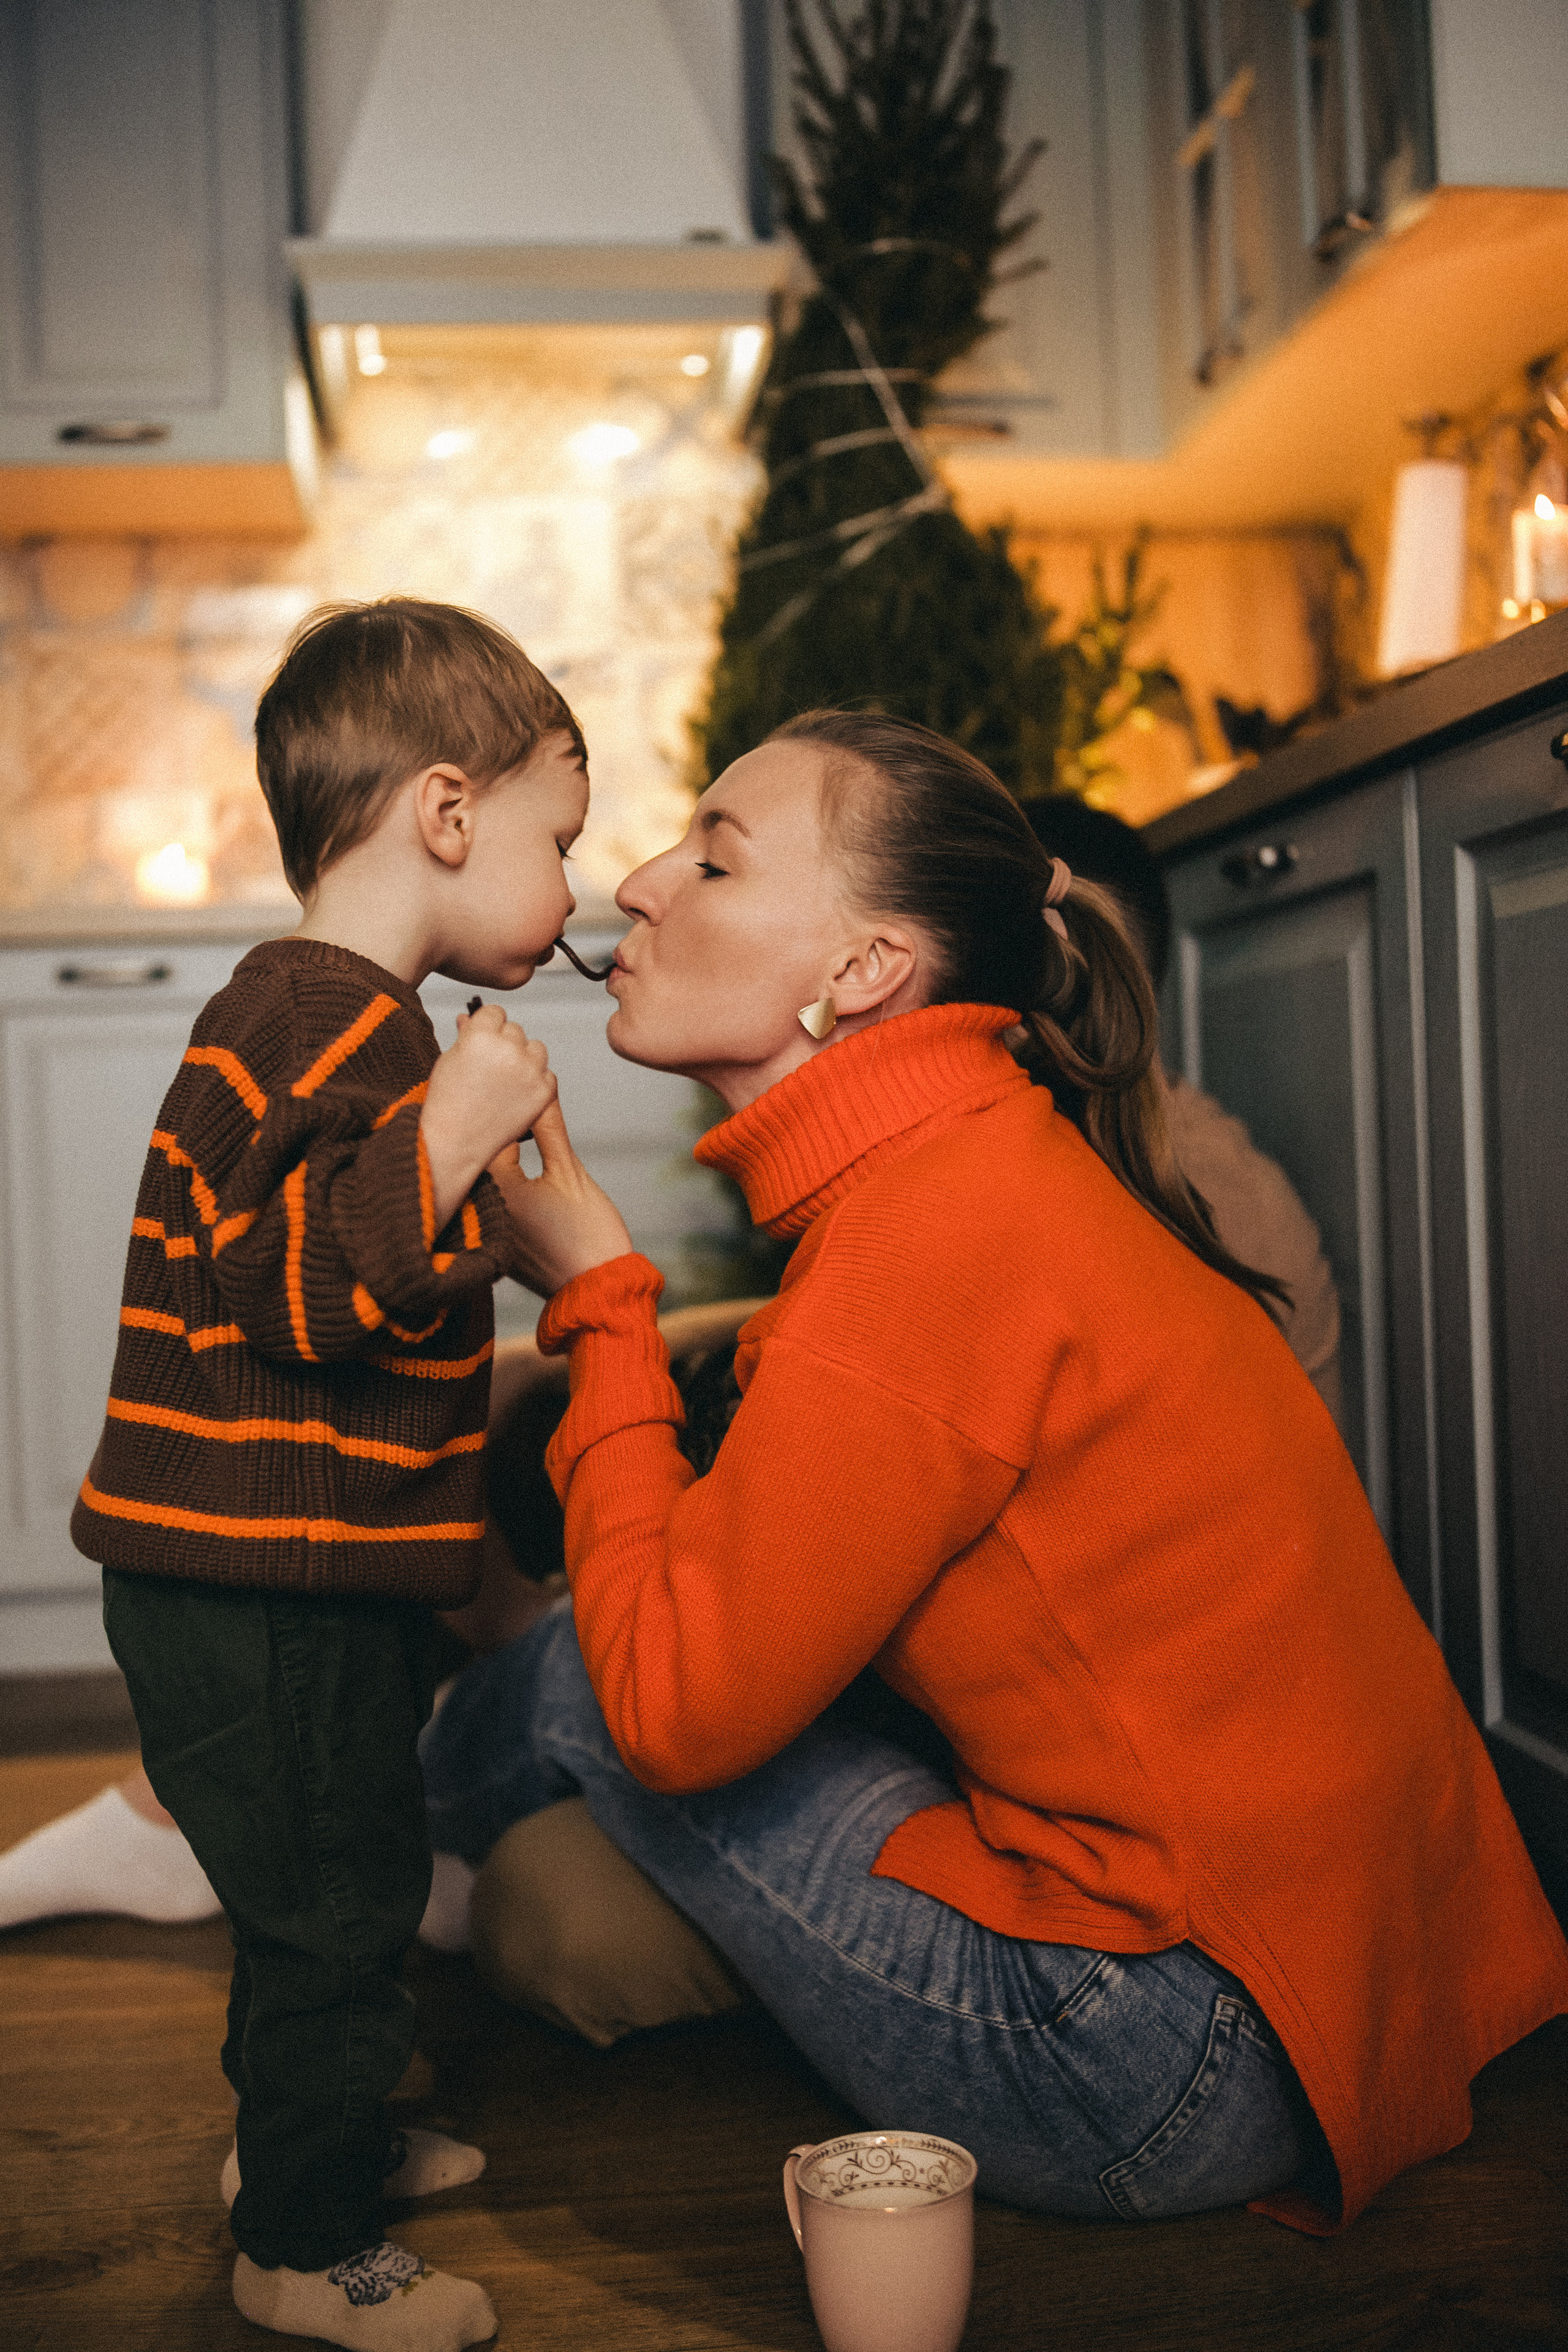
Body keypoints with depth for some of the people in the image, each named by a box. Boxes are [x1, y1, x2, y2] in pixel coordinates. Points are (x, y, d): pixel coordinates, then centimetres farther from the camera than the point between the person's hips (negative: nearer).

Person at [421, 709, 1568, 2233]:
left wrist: (597, 1303, -9)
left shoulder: (931, 1231, -24)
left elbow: (675, 1708, -17)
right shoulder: (995, 1158, 5)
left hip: (1175, 2076, -9)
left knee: (570, 1687, 0)